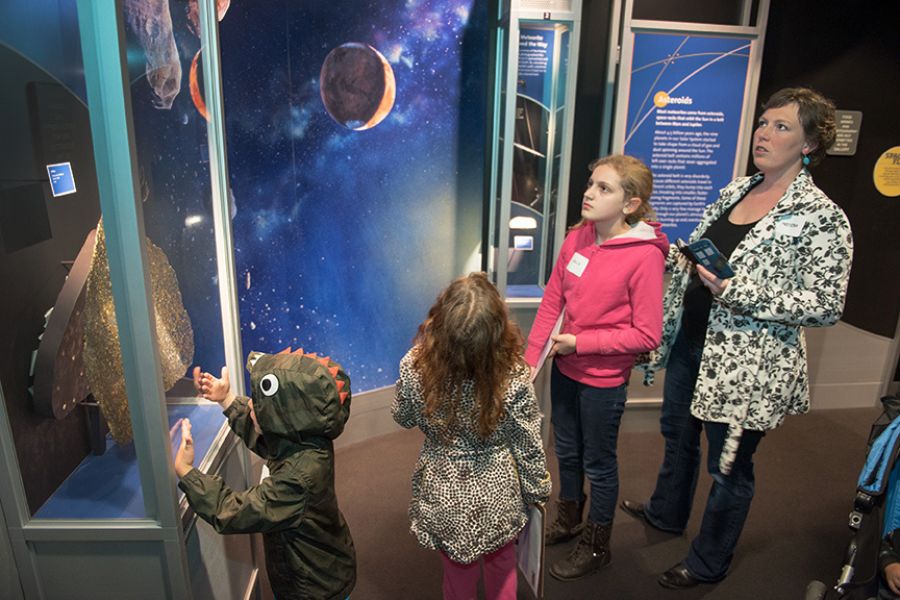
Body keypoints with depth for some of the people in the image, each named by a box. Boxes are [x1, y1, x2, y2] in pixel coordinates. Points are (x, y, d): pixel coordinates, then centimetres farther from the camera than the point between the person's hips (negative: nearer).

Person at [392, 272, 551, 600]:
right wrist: (538, 490, 6)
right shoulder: (513, 375, -27)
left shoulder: (414, 366, -25)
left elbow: (403, 418, -3)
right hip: (496, 494, 0)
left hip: (443, 495, 1)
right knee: (501, 568, 28)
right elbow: (527, 446, -13)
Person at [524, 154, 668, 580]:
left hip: (603, 379, -5)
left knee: (598, 463, 15)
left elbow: (647, 335, -19)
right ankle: (568, 519, 51)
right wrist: (530, 361, -2)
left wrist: (579, 342, -19)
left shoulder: (645, 255, -21)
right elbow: (551, 302, 1)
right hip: (565, 368, 6)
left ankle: (596, 546, 39)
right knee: (566, 451, 24)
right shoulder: (577, 237, -5)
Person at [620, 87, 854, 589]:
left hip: (748, 364, -7)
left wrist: (736, 291, -25)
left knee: (729, 464, 11)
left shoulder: (822, 217, -15)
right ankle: (667, 512, 51)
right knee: (678, 433, 25)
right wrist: (684, 256, -5)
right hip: (690, 341, 7)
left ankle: (709, 563, 35)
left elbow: (825, 306, -18)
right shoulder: (736, 190, 6)